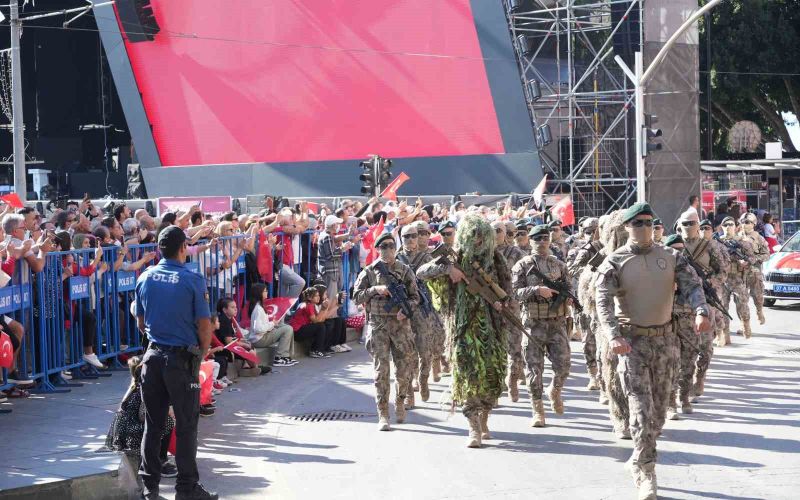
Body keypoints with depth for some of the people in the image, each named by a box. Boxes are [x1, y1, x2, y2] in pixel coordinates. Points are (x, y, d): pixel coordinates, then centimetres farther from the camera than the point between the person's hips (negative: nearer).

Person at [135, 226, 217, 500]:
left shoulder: (145, 278, 3)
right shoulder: (193, 281, -11)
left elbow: (140, 323, 11)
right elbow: (204, 326, -10)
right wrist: (202, 354, 6)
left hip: (153, 356, 4)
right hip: (183, 358, -4)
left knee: (152, 424, 11)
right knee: (186, 426, 3)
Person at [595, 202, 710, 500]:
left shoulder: (671, 257, 4)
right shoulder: (615, 262, -6)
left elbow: (692, 284, -8)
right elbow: (603, 301, -16)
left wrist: (701, 311, -30)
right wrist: (613, 336, -32)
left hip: (665, 340, 4)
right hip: (632, 342, -4)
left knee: (659, 409, 12)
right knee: (641, 409, -10)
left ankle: (639, 462, 32)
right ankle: (646, 475, -3)